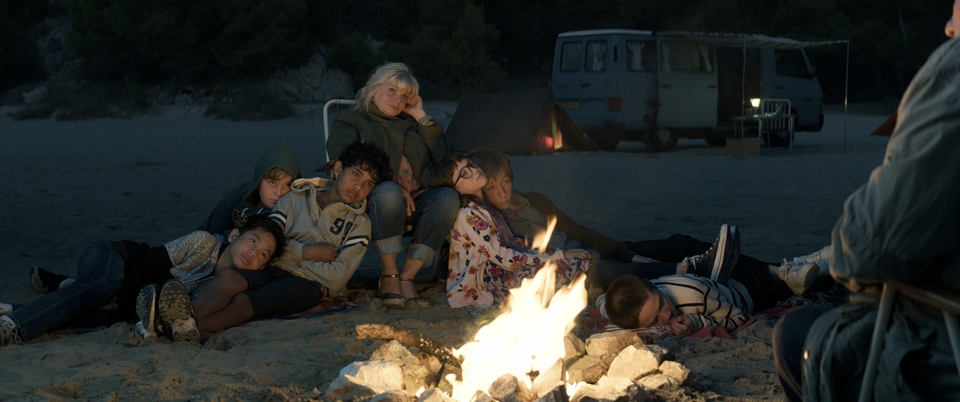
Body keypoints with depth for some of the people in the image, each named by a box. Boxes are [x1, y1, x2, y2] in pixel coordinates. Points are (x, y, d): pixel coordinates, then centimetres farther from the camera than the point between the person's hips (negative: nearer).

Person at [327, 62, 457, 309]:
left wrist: (422, 118, 17)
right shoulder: (350, 124, 14)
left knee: (448, 196, -28)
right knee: (388, 192, -40)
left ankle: (407, 278, -28)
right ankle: (389, 276, -26)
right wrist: (394, 189, -16)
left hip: (414, 203, 4)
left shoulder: (409, 125, 29)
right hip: (373, 203, -4)